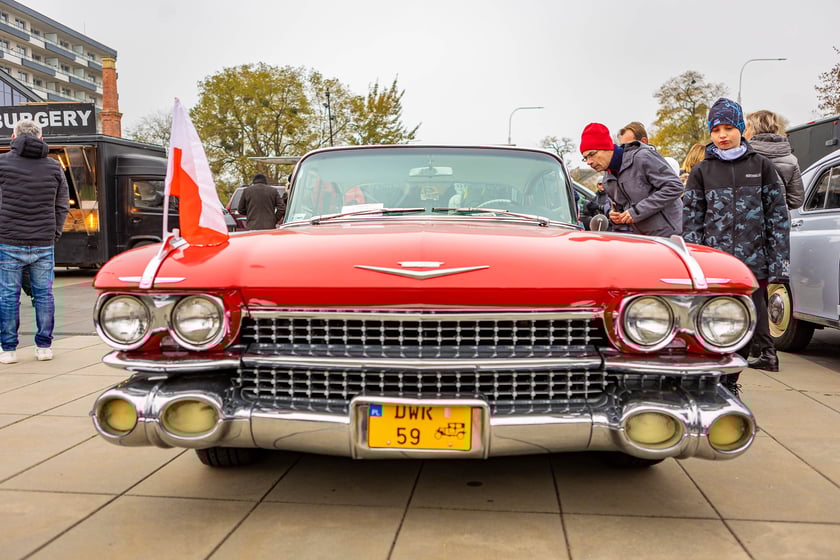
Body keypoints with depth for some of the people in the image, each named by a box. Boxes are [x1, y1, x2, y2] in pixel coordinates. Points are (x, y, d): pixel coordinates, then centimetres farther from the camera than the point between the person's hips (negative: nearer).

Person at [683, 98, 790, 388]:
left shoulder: (761, 166, 7)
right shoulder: (701, 172, 7)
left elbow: (778, 216, 7)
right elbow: (691, 220, 6)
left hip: (754, 262, 0)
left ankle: (729, 383, 20)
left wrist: (779, 261, 0)